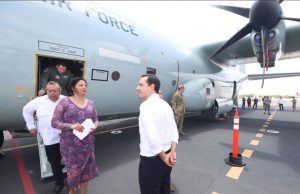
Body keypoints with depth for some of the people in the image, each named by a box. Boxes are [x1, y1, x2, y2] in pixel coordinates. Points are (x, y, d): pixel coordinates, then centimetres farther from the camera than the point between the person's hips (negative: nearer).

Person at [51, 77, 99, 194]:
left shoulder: (90, 103, 4)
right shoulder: (65, 102, -8)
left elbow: (95, 119, 12)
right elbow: (54, 122, -9)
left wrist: (94, 126, -10)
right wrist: (72, 126, -22)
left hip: (87, 143, 3)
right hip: (70, 144, -3)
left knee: (85, 170, 13)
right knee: (73, 170, 15)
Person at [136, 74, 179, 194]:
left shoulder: (146, 105, -21)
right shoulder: (165, 104, 5)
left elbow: (153, 137, -28)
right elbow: (174, 132, 5)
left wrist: (163, 157, -15)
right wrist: (172, 153, -2)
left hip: (151, 160, -8)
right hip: (166, 156, 8)